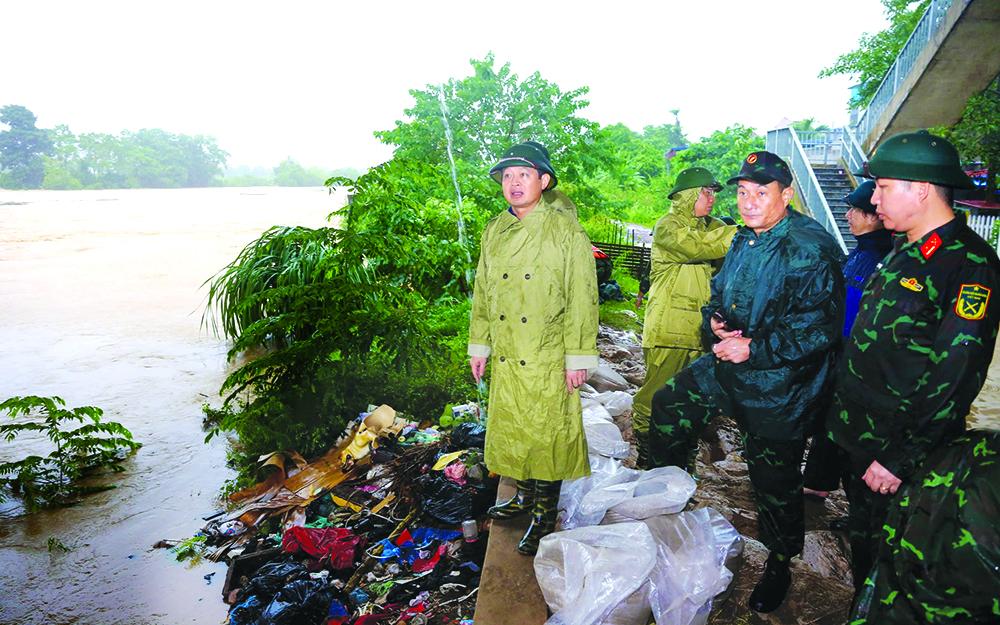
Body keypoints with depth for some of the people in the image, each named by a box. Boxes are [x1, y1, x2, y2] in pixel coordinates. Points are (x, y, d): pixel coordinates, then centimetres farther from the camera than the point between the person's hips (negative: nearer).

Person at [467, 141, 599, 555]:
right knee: (511, 430, 16)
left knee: (547, 434, 3)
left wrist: (578, 356, -11)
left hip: (548, 358, -5)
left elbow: (582, 298, -9)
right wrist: (478, 346, 13)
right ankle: (526, 494, 38)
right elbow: (482, 293, 15)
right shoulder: (494, 232, 9)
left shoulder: (566, 231, -7)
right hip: (505, 356, 6)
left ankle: (545, 515, 20)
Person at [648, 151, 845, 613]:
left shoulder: (811, 250, -18)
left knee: (774, 480, 6)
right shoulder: (744, 242, 9)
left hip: (780, 384, -8)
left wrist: (755, 348, -25)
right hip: (728, 366, 8)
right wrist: (714, 320, -2)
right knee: (669, 404, 12)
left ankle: (779, 566, 31)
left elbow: (819, 327, -24)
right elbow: (719, 293, 20)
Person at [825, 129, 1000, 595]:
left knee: (884, 557, 10)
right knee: (861, 536, 24)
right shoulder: (905, 251, 9)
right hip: (858, 436, 8)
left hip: (898, 453, -8)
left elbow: (953, 379, -24)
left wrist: (900, 459, -22)